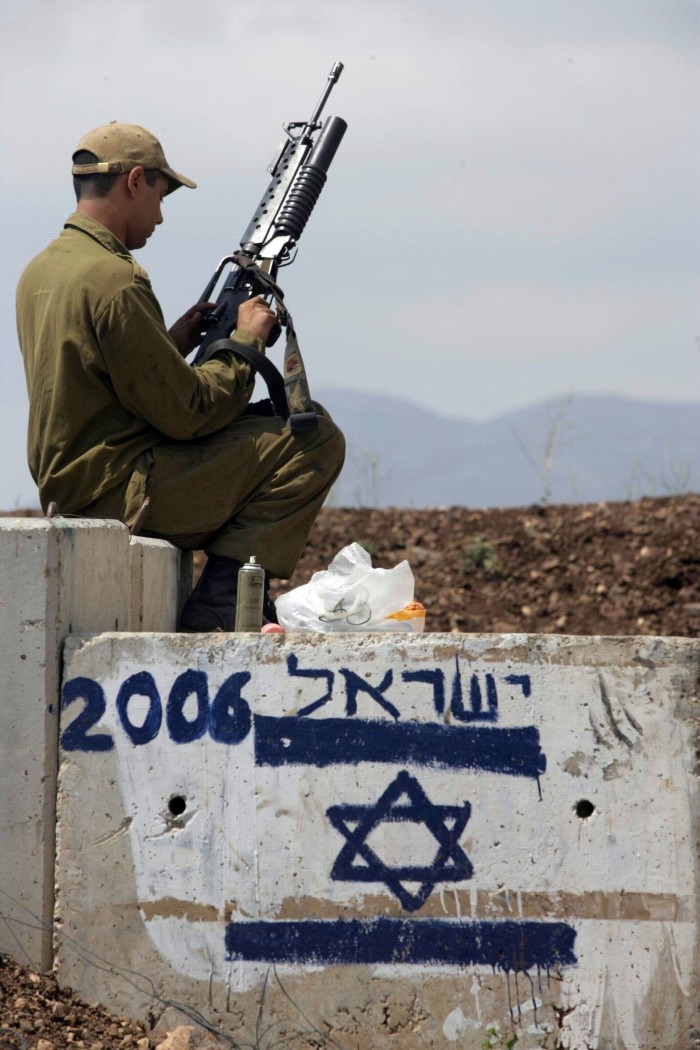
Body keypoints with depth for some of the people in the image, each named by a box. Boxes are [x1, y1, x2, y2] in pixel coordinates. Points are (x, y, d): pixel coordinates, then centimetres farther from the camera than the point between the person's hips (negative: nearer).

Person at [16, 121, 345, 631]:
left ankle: (220, 597, 18)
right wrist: (245, 341, -3)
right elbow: (187, 413, -17)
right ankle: (220, 602, -9)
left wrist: (173, 342, 12)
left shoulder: (40, 270, 11)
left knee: (270, 423, 26)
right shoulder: (113, 280, -19)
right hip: (122, 493, -10)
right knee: (314, 439, -9)